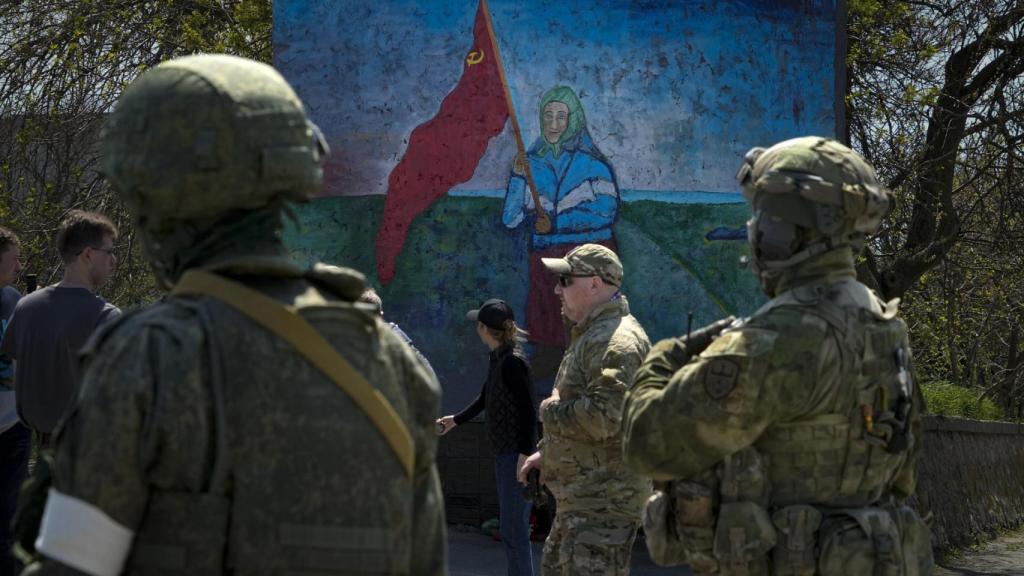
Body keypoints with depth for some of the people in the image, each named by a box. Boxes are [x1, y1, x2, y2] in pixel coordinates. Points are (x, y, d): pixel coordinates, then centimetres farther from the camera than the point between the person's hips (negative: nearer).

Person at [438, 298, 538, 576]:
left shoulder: (513, 362, -16)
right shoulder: (497, 358, 11)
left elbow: (528, 410, -19)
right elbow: (485, 398, 26)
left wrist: (525, 454, -22)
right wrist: (456, 420, 36)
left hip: (515, 454, -10)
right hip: (504, 452, 10)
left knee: (514, 530, -8)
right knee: (508, 524, 17)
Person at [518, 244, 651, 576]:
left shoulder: (616, 340, -19)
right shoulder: (590, 335, 18)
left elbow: (603, 416, -30)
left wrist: (549, 410, -14)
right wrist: (546, 452, 23)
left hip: (604, 500, -11)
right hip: (578, 496, 11)